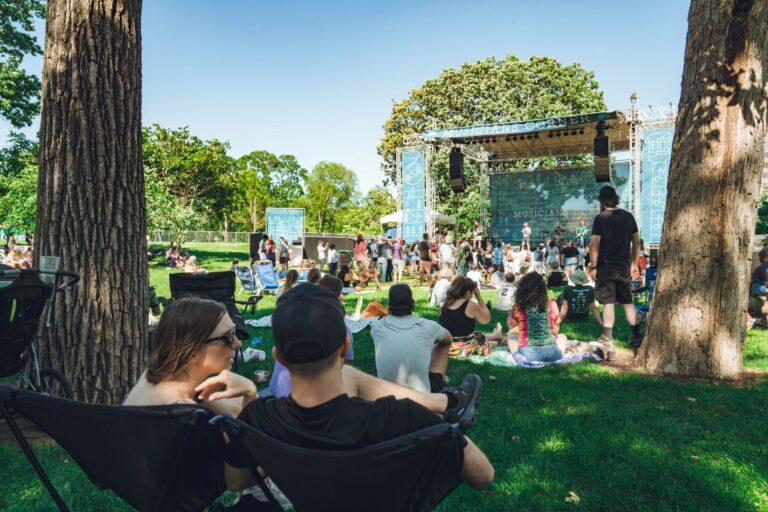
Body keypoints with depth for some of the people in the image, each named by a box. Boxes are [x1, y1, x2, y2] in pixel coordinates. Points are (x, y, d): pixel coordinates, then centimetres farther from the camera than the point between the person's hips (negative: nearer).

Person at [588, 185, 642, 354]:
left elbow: (594, 245, -15)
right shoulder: (628, 216, 5)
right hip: (624, 267, 5)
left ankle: (607, 343, -6)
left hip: (606, 267, -5)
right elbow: (636, 242, 10)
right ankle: (636, 336, 29)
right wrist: (634, 263, 18)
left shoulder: (601, 218, -10)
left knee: (608, 303, -3)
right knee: (628, 302, 18)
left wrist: (593, 266, -9)